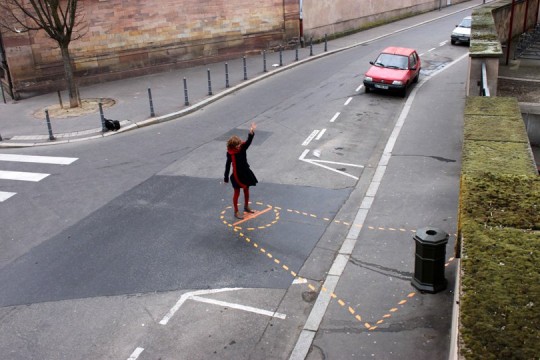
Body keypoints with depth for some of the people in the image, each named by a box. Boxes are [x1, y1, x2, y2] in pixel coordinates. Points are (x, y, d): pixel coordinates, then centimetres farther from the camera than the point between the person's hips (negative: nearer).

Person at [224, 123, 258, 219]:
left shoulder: (243, 147, -9)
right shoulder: (231, 153, -18)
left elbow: (248, 141, -28)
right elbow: (228, 166, -13)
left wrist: (251, 133, -47)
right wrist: (226, 178, -10)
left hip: (246, 172, 5)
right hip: (237, 175, -5)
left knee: (246, 190, 20)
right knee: (237, 193, 7)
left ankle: (246, 207, 42)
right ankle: (236, 212, 21)